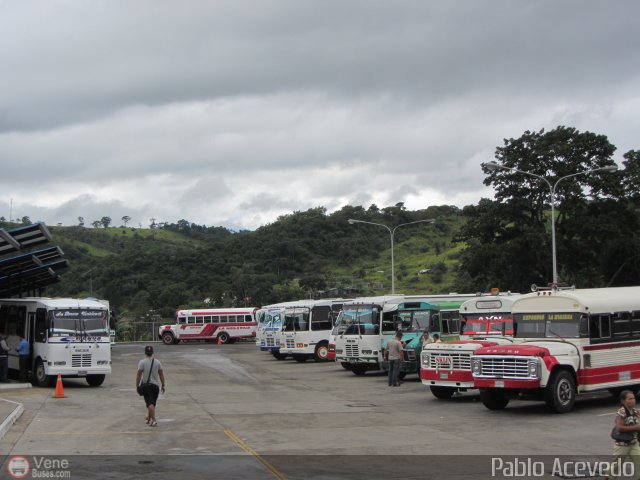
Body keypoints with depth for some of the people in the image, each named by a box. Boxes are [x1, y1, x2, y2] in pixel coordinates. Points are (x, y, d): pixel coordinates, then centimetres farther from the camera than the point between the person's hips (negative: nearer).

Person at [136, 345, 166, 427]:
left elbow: (139, 375, -9)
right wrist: (163, 385, 13)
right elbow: (161, 375, 4)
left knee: (150, 403, -5)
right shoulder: (157, 362, 1)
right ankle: (149, 417, 30)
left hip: (146, 385, -3)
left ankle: (153, 420, -16)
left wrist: (137, 385, 1)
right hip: (156, 385, 3)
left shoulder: (142, 362, -8)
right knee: (152, 403, 17)